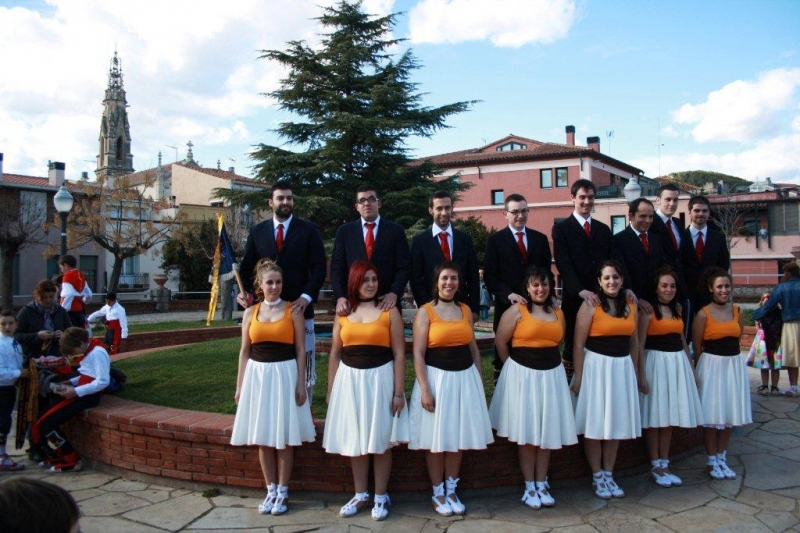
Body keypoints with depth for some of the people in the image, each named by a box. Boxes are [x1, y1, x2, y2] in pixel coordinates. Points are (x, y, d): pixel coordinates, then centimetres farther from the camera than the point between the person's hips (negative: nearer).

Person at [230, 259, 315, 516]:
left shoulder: (293, 311, -1)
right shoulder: (250, 312, 7)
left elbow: (300, 350, -1)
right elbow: (244, 351, 10)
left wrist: (300, 383, -7)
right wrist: (240, 385, 6)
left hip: (285, 374, -3)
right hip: (257, 375, 3)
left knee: (283, 437, 3)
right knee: (263, 438, 8)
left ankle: (282, 491, 16)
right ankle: (271, 490, 21)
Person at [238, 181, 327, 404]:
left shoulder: (308, 230, 5)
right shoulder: (257, 231, 12)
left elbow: (319, 267, -1)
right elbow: (246, 267, 11)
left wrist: (307, 297, -15)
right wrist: (243, 292, -8)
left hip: (299, 308, -2)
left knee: (303, 367, 1)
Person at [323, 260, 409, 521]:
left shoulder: (389, 312, -3)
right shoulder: (343, 313, 6)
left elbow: (399, 354, -5)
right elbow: (335, 354, 10)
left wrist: (399, 392, -9)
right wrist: (331, 390, 7)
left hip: (379, 378, -3)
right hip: (349, 379, 3)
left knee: (380, 441, 4)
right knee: (355, 440, 11)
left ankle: (381, 497, 18)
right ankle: (360, 495, 24)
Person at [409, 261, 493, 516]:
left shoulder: (465, 310, 9)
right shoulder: (425, 312, -6)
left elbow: (474, 348, 15)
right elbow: (418, 354, -9)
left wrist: (479, 381, 12)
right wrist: (425, 390, -14)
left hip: (465, 377, 4)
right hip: (437, 377, -4)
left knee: (458, 437, 10)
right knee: (436, 439, 4)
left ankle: (451, 490, 24)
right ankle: (437, 493, 19)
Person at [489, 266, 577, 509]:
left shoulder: (558, 313, 9)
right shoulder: (517, 311, -6)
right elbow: (500, 342, -4)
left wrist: (547, 362, 12)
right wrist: (516, 366, 5)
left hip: (551, 375, 4)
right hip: (523, 375, -4)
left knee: (547, 432, 9)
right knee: (526, 434, 3)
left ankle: (541, 484, 20)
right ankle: (529, 487, 14)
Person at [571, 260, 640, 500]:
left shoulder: (630, 306, 7)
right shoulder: (591, 305, -9)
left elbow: (634, 342, 15)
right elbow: (578, 344, -10)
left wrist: (634, 372, 13)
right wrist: (578, 377, -12)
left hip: (622, 368, 5)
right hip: (596, 366, -5)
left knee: (616, 423, 11)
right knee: (595, 425, 2)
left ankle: (609, 474, 24)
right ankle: (597, 477, 16)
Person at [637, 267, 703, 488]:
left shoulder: (678, 308, 11)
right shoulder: (648, 309, -9)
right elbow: (640, 344, -11)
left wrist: (690, 365, 16)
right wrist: (641, 374, -16)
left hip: (678, 362, 6)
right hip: (656, 361, -6)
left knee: (670, 416, 10)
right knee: (655, 417, 0)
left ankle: (664, 464, 19)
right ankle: (655, 466, 9)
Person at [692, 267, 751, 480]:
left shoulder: (737, 312, 5)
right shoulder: (703, 314, -9)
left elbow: (737, 340, 15)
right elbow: (697, 348, -4)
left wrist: (730, 355, 10)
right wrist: (700, 372, -2)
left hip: (735, 365, 5)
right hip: (712, 366, -5)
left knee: (730, 414, 10)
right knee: (713, 417, 0)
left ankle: (722, 458, 24)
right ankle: (711, 462, 14)